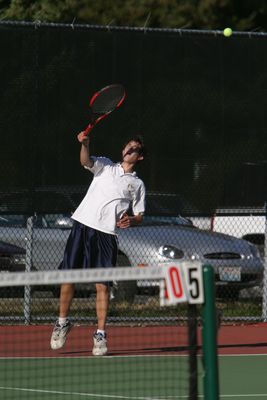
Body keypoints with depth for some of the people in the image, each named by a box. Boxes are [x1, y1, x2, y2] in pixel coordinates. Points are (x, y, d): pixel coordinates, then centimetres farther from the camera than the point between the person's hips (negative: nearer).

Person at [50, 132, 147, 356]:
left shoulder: (137, 184, 15)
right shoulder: (105, 166, 14)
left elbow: (139, 216, 16)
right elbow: (86, 161, -6)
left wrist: (131, 220, -8)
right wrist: (85, 144, -27)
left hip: (107, 235, 0)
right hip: (82, 226, 0)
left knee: (102, 286, -5)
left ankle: (100, 335, 0)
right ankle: (63, 322, 17)